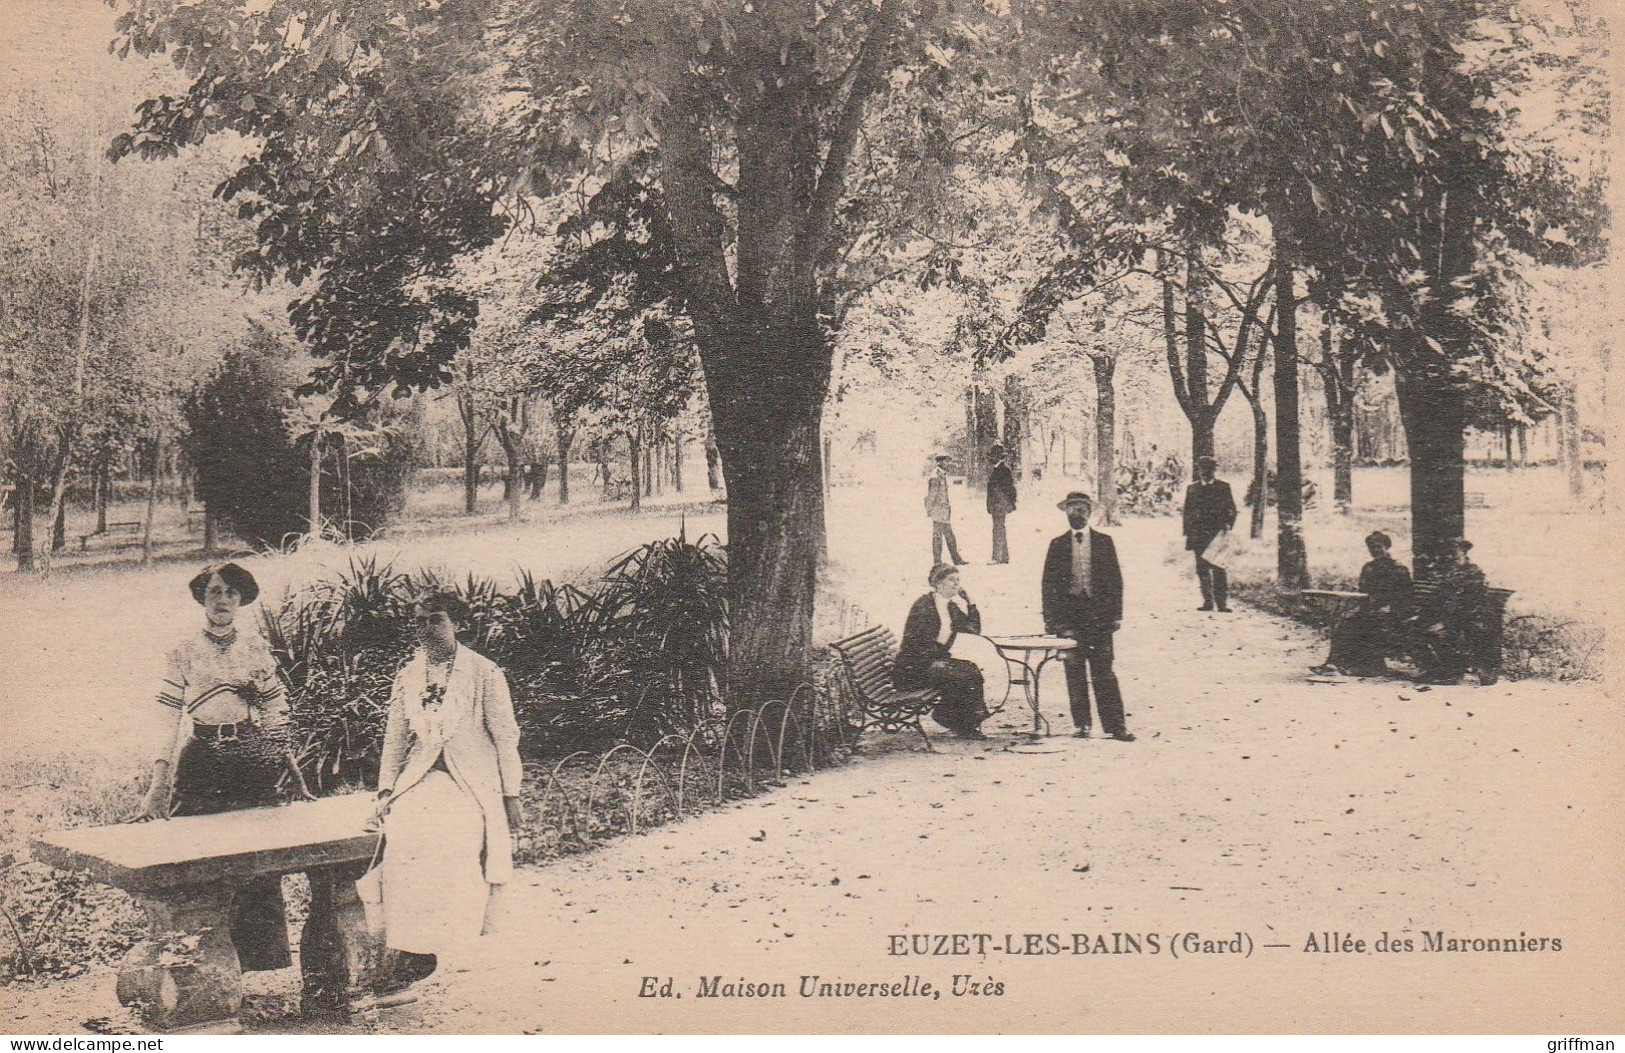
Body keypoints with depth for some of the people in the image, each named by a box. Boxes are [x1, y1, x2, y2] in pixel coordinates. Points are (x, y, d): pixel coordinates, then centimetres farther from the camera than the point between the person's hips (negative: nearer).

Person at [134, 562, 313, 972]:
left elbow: (276, 712, 14)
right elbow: (167, 716, -7)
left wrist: (294, 774, 10)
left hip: (255, 762, 2)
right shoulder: (184, 652, 1)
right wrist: (159, 785, -17)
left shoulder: (257, 647, 10)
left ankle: (269, 970, 9)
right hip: (202, 764, -2)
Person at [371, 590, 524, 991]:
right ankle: (408, 953, -20)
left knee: (456, 838, -29)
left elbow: (505, 736, 3)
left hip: (472, 784, -3)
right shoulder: (407, 675, 15)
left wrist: (511, 794, 1)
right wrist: (387, 788, 6)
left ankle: (459, 953, -17)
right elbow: (395, 735, 18)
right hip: (420, 780, 3)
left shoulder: (484, 672, 2)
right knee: (403, 835, -25)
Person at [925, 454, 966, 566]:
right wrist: (929, 510, -17)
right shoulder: (935, 477, -14)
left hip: (945, 511, 10)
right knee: (937, 536, -5)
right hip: (938, 510, -10)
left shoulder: (943, 475, 16)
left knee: (950, 537, 12)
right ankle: (937, 561, -1)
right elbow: (931, 495, -16)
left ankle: (956, 560, 16)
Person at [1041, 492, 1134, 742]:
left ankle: (1115, 726, -3)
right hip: (1068, 615, 1)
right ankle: (1081, 724, 10)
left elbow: (1115, 579, 6)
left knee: (1103, 672, -6)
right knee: (1075, 672, 3)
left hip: (1099, 614, -1)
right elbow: (1048, 583, 8)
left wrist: (1115, 614, -1)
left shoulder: (1104, 542, 7)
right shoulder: (1057, 545, 9)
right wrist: (1050, 618, 1)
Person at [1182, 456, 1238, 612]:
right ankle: (1208, 601, 9)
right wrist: (1187, 533, 5)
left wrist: (1227, 525, -7)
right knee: (1202, 569, 3)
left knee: (1219, 568, -9)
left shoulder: (1223, 487, 8)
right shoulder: (1192, 489, 13)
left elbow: (1231, 509, 9)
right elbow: (1187, 512, 13)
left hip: (1218, 535, -2)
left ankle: (1222, 602, -8)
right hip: (1198, 535, 3)